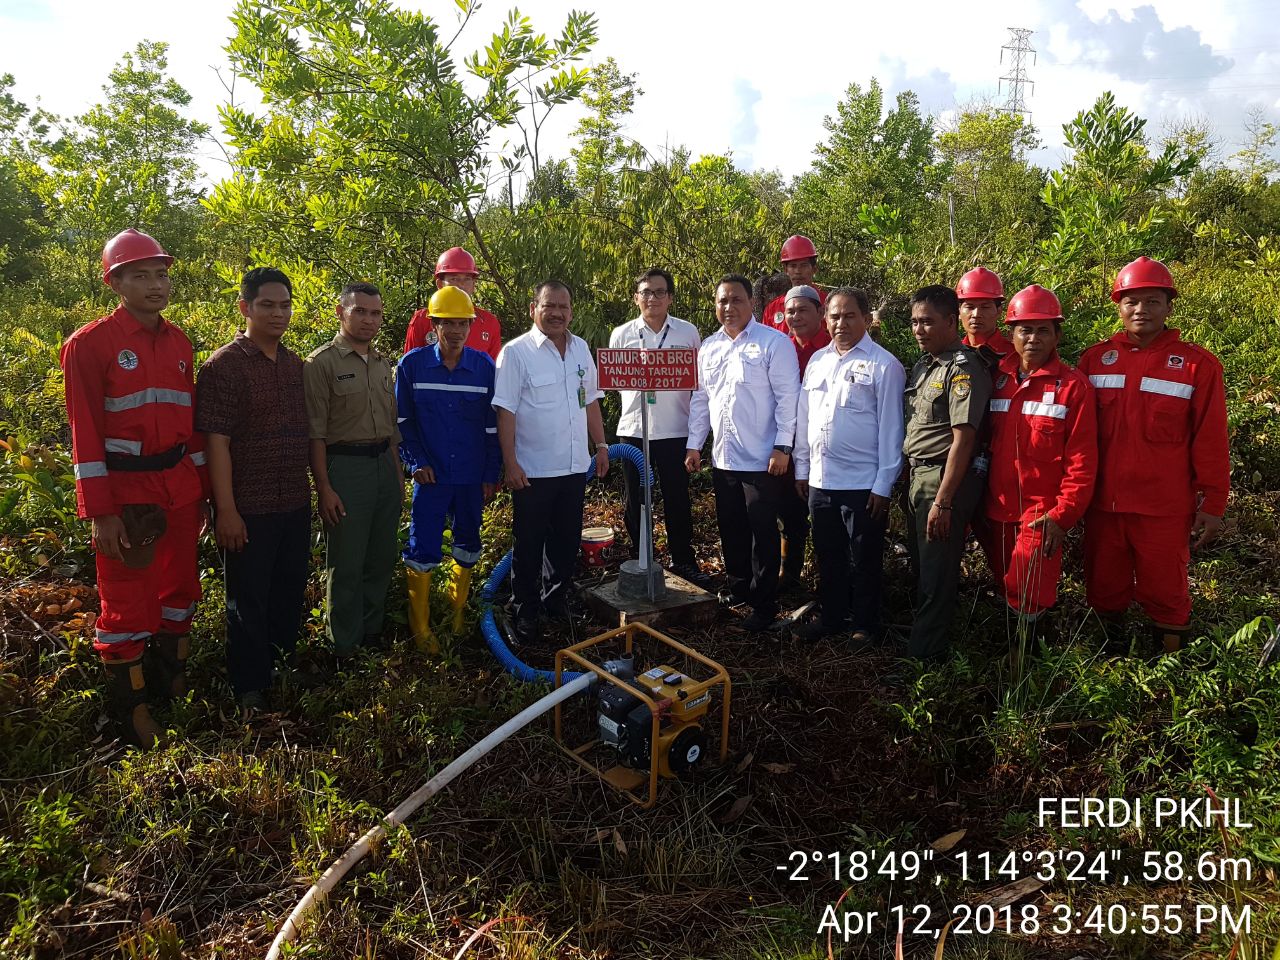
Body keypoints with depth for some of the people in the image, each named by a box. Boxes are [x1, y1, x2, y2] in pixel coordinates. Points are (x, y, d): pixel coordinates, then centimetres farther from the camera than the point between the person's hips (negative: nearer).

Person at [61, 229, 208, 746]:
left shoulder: (179, 342, 8)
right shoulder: (90, 343, -9)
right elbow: (85, 433, -12)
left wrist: (200, 486, 13)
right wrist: (100, 512, -15)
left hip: (180, 483, 6)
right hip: (128, 487, -6)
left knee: (179, 586, 16)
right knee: (127, 602, 3)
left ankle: (171, 682, 34)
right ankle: (129, 709, 19)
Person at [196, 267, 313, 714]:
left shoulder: (295, 364, 8)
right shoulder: (223, 365, -11)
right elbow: (216, 442, -14)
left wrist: (315, 489, 13)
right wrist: (226, 510, -17)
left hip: (295, 504, 6)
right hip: (249, 508, -6)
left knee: (290, 591, 18)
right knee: (248, 600, 7)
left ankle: (285, 666, 36)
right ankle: (251, 690, 21)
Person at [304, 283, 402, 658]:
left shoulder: (383, 363, 14)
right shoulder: (322, 363, -7)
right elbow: (315, 432, -11)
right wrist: (324, 488, -16)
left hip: (384, 463, 7)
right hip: (345, 466, -6)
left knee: (382, 559, 13)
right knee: (347, 564, 1)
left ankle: (372, 632, 28)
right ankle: (345, 648, 13)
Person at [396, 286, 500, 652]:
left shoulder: (484, 366, -1)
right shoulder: (412, 365, -4)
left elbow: (492, 425, 2)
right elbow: (402, 420, 2)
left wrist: (491, 474, 1)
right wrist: (415, 462, -7)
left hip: (472, 477, 2)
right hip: (431, 476, -2)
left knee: (467, 546, 13)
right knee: (422, 551, 0)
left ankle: (457, 610, 34)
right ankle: (420, 627, 14)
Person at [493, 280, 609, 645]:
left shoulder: (581, 348, 8)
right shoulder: (516, 352, -9)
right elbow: (505, 411, -12)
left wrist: (601, 444, 12)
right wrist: (510, 462, -16)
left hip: (575, 466, 6)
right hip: (533, 470, -5)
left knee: (567, 540, 15)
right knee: (529, 545, 6)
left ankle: (557, 600, 33)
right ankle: (526, 613, 19)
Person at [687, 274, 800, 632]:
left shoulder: (774, 343, -7)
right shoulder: (709, 347, 12)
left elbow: (787, 397, -10)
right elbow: (700, 399, 17)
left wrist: (783, 447, -15)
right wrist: (694, 444, 14)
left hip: (762, 459, -6)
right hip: (722, 458, 6)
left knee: (762, 532, 2)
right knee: (731, 529, 15)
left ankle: (764, 606, 13)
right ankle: (737, 590, 32)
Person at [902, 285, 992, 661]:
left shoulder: (963, 368, -14)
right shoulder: (923, 366, 13)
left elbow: (963, 439, -19)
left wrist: (943, 501, -21)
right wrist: (910, 483, 11)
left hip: (944, 480, -8)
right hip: (917, 476, 9)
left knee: (936, 574, 2)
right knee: (921, 564, 19)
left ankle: (924, 656, 15)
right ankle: (918, 639, 35)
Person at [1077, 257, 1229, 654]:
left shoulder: (1197, 364, -4)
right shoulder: (1094, 359, 4)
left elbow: (1210, 442, -2)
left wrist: (1212, 505, -3)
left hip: (1164, 509, -3)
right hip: (1103, 504, 3)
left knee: (1165, 596, 8)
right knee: (1104, 592, 15)